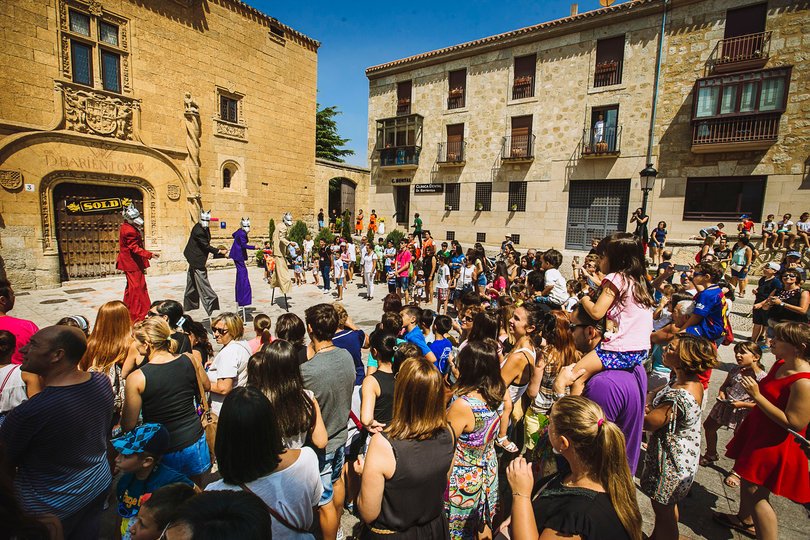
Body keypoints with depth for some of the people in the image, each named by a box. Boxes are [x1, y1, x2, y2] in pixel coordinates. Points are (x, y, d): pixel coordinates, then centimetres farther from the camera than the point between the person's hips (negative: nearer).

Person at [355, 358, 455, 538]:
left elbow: (368, 514, -21)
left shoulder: (382, 444, -33)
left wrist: (365, 473, -6)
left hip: (391, 533, -4)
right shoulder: (447, 434, -18)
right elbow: (441, 485, 2)